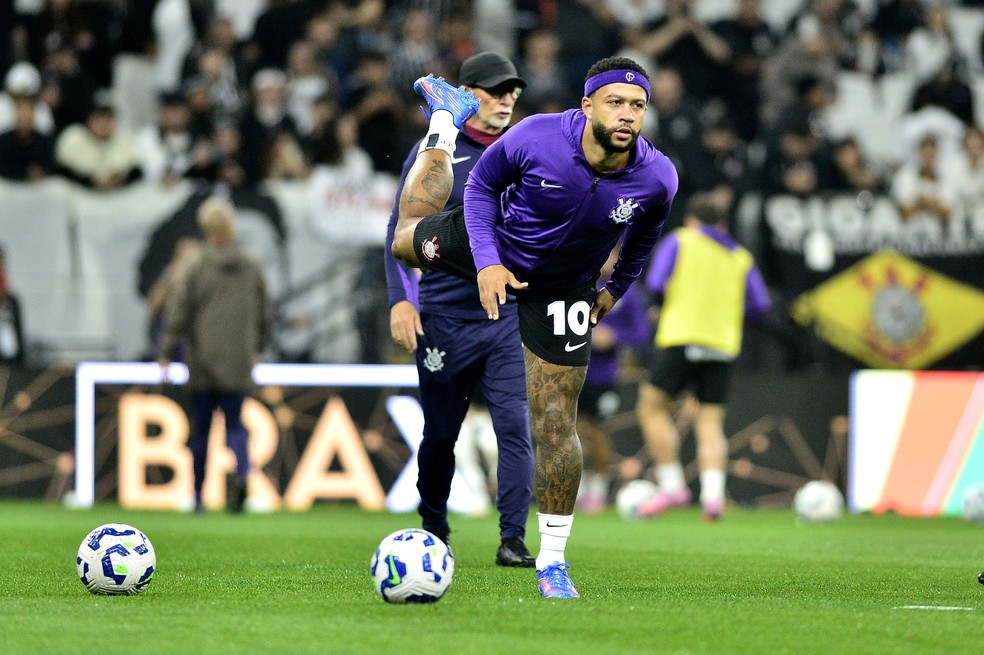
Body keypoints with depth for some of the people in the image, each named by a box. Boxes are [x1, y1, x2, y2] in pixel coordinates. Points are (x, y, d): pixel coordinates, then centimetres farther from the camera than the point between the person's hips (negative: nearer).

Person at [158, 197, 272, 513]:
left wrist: (165, 356, -3)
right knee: (235, 423, 5)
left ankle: (198, 494, 13)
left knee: (200, 428, 9)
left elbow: (177, 314, -8)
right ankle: (242, 471, -25)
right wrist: (256, 349, 25)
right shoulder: (251, 268, 3)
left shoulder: (196, 268, -6)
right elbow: (265, 315, 10)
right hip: (238, 364, 1)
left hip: (202, 361, -1)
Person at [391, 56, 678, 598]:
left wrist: (615, 290, 7)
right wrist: (487, 263, -23)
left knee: (556, 426, -5)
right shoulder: (535, 138, -34)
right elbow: (482, 185, -13)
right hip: (494, 252, 0)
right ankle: (446, 123, 52)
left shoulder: (657, 179, -27)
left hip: (562, 291, 0)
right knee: (408, 237, 30)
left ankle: (552, 561, 8)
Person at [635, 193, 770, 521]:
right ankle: (713, 493, -13)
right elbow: (758, 304, 6)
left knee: (652, 408, 7)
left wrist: (665, 306, 15)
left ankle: (672, 486, 0)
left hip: (681, 338, -4)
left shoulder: (679, 241, 7)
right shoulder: (740, 257, 16)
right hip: (723, 345, 4)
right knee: (711, 424, 4)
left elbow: (656, 284, -5)